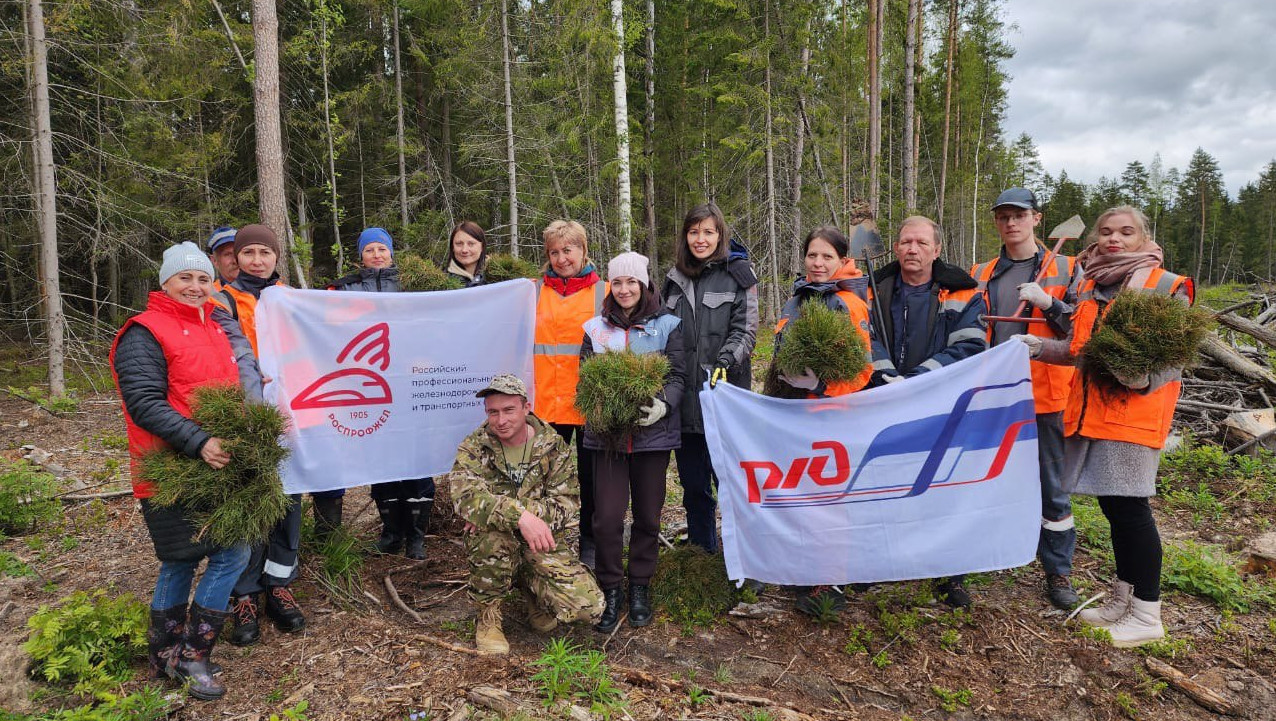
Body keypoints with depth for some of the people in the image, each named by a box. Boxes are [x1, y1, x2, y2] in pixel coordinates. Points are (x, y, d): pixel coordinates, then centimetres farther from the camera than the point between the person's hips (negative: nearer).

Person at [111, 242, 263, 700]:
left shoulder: (216, 326, 14)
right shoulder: (145, 333, -10)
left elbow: (237, 381, 21)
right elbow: (144, 403, -19)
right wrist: (198, 443, -28)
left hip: (216, 467, 8)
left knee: (181, 562, 17)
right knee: (233, 553, -9)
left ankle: (166, 657, 30)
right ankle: (192, 655, 6)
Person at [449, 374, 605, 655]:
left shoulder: (553, 445, -2)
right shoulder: (473, 448, -6)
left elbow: (567, 501, -12)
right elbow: (465, 496, -25)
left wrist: (498, 509, -25)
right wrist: (520, 515, -42)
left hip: (542, 543, 1)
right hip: (498, 542, -1)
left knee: (590, 607, -18)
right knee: (492, 536, -37)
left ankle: (533, 590, 16)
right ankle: (488, 618, -8)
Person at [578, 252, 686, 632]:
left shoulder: (668, 325, 3)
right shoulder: (595, 328, 8)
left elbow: (678, 375, -2)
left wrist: (664, 404, -21)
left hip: (653, 432, 0)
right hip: (606, 433, 1)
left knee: (648, 515, 9)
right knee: (607, 516, -3)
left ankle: (640, 586, 28)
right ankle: (610, 590, 16)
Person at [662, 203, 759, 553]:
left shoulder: (737, 272, 0)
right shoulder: (675, 278, 14)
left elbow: (745, 329, -5)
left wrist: (725, 363, -21)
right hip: (684, 393, 5)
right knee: (692, 480, 13)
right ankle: (700, 548, 29)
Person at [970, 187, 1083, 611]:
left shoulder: (1065, 270, 3)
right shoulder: (981, 275, 12)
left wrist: (1048, 303, -16)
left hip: (1044, 395, -2)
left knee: (1051, 486, 5)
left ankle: (1058, 571, 19)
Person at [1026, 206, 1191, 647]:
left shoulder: (1167, 287, -2)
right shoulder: (1089, 287, 14)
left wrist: (1146, 378, -23)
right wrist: (1041, 347, -2)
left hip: (1136, 410, -6)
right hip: (1091, 409, 6)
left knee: (1130, 507, -5)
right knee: (1112, 504, 13)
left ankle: (1147, 616, 8)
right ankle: (1122, 599, 27)